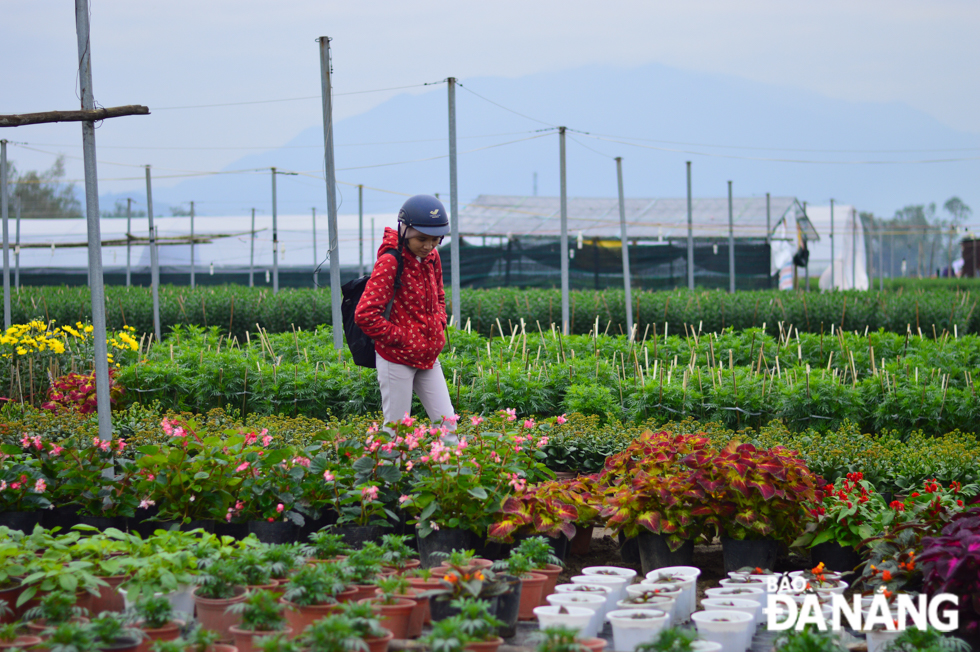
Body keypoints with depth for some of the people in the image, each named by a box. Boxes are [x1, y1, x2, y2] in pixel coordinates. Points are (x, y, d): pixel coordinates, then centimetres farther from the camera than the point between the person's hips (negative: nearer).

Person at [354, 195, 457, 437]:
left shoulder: (431, 257, 6)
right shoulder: (390, 262, -17)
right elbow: (365, 315, -21)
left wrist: (439, 327, 7)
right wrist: (402, 339, -16)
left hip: (428, 357, 7)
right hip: (397, 359, -7)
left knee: (447, 424, 6)